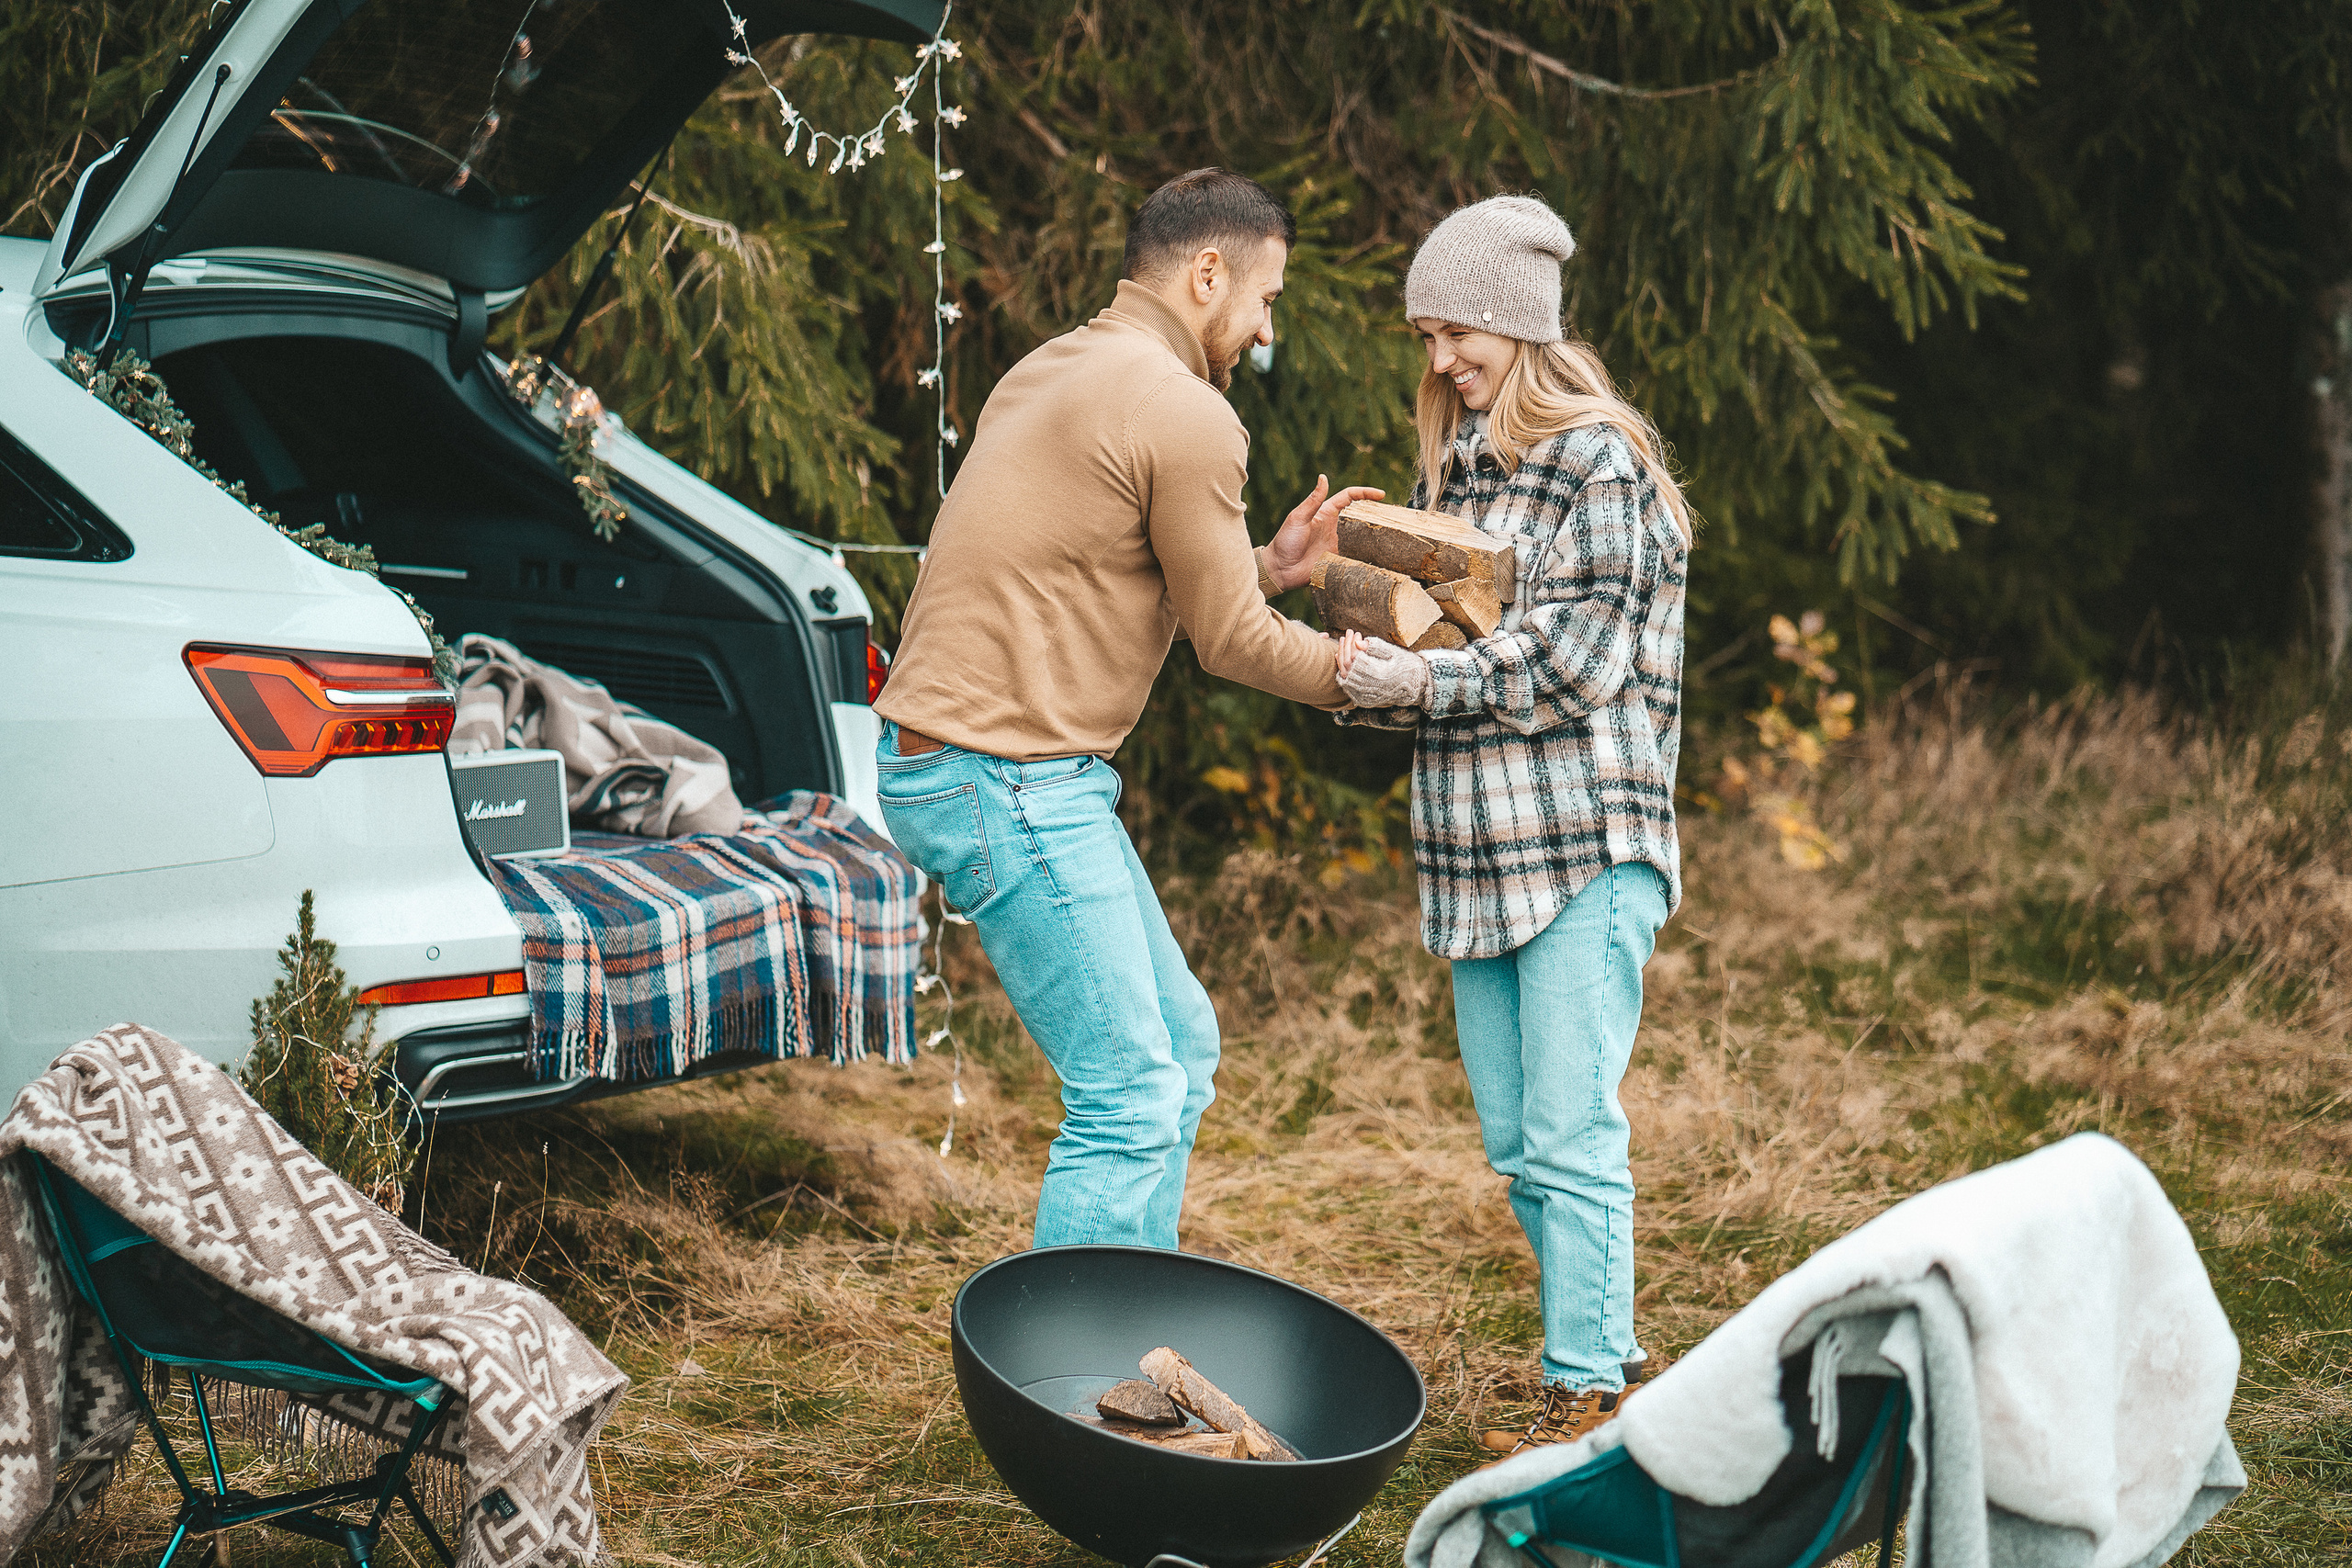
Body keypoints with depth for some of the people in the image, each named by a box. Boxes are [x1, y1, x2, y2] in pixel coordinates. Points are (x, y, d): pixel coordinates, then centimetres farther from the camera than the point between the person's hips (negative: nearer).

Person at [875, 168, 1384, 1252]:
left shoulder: (1048, 375, 18)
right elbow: (1226, 639, -7)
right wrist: (1358, 675, 8)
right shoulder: (1186, 415, -13)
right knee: (1131, 1099, -8)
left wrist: (1267, 568, 15)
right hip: (1010, 784, -11)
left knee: (1178, 1048, 17)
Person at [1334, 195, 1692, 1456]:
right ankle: (1607, 1355, 23)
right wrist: (1371, 662, 0)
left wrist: (1423, 683, -18)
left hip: (1587, 843, -8)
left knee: (1570, 1136, -8)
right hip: (1476, 848, 8)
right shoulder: (1451, 464, 16)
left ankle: (1585, 1396, -1)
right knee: (1514, 1143, 11)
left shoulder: (1601, 464, -7)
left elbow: (1580, 657, -14)